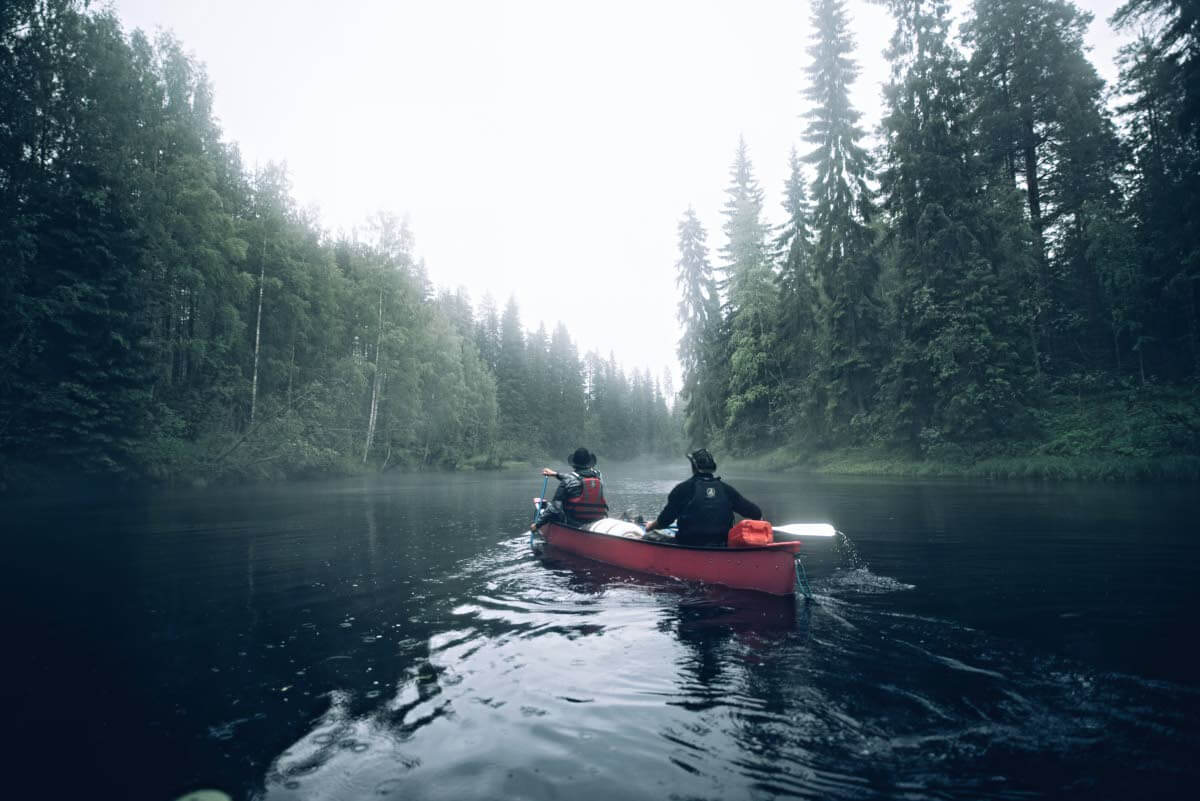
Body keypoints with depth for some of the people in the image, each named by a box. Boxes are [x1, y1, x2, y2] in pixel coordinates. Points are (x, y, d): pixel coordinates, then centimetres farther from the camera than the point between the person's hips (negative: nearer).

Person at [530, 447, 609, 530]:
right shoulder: (598, 475, 2)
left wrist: (537, 524, -6)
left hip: (573, 524, -5)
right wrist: (556, 474, 28)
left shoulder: (568, 480, -12)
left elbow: (555, 507, -14)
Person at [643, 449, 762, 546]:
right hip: (720, 546, 4)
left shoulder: (683, 488, -5)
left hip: (689, 546, -4)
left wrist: (651, 526, 20)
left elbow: (665, 519, -1)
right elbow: (756, 514, 5)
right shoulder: (725, 489, 4)